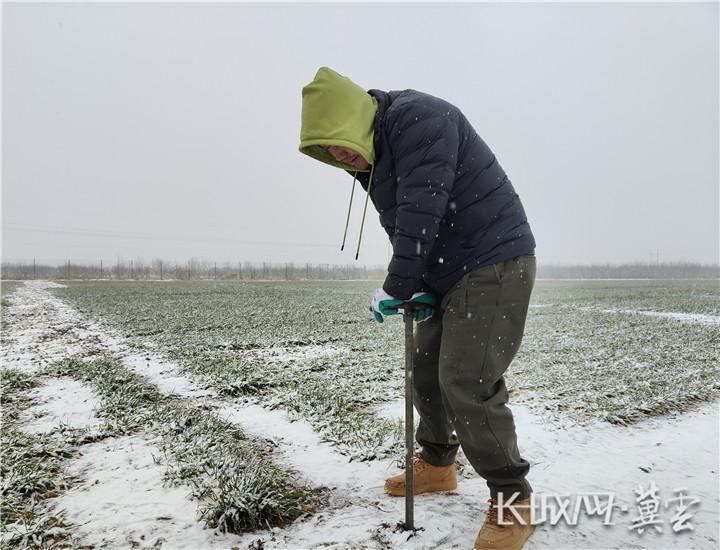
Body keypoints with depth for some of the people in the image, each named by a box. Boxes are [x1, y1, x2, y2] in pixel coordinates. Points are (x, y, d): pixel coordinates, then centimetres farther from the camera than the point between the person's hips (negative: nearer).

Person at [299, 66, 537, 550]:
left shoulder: (418, 119, -19)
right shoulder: (371, 160, 10)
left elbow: (422, 211, -26)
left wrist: (397, 287, -20)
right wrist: (417, 289, 0)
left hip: (495, 262, -9)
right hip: (450, 274, 10)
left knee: (467, 380, -13)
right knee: (427, 371, 15)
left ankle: (512, 501, 3)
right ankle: (437, 465, 34)